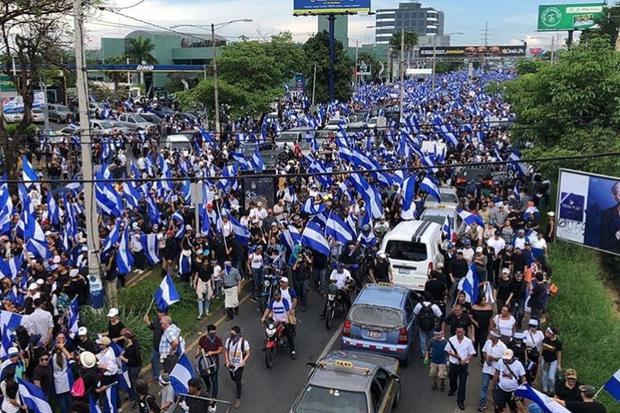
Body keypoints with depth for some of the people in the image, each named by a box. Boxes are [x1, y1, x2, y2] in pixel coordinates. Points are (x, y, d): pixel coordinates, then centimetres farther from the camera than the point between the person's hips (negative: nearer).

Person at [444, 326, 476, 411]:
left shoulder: (468, 341, -11)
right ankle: (453, 389, 55)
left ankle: (460, 401, 7)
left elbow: (471, 354, -5)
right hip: (453, 364, 2)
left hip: (463, 365, -2)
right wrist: (453, 354, -20)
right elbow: (447, 350, -1)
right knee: (452, 379, 24)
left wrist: (465, 360, -20)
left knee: (462, 384, -3)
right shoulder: (451, 339, -9)